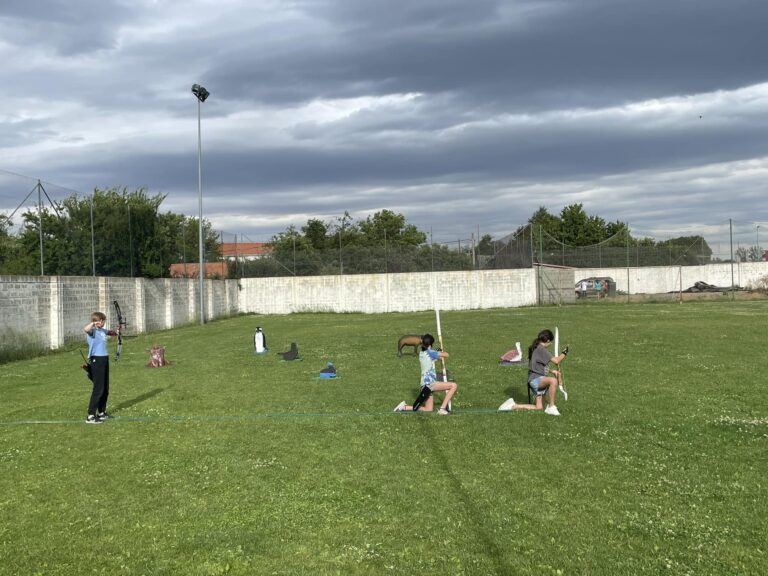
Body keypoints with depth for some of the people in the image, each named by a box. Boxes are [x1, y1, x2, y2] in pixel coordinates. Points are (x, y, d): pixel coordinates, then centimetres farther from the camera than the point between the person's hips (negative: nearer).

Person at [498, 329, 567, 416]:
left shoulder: (536, 348, 16)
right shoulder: (541, 349, -13)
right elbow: (556, 361, -18)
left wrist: (551, 371, 15)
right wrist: (564, 353, -1)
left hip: (539, 380, 10)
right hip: (535, 379, -10)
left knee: (539, 408, 5)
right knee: (553, 380, -37)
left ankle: (513, 406, 12)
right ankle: (551, 407, -27)